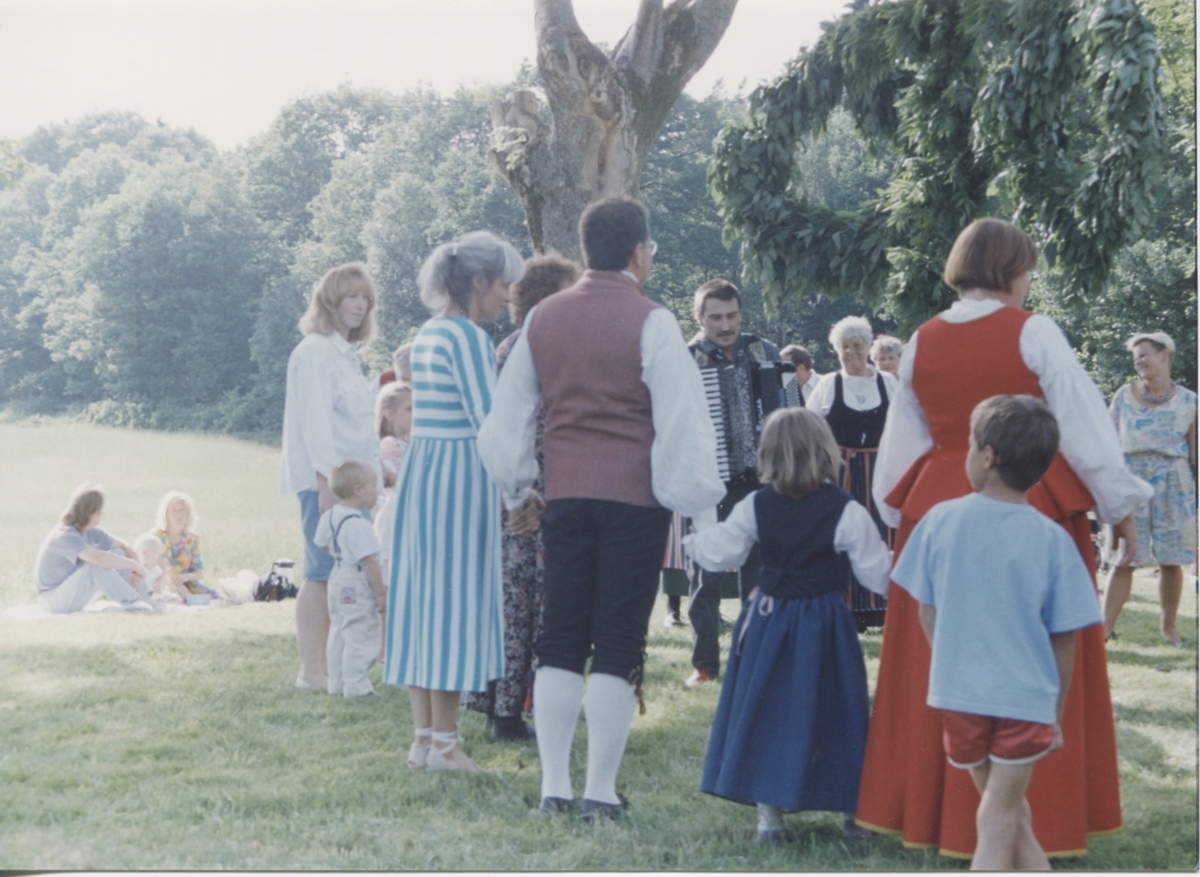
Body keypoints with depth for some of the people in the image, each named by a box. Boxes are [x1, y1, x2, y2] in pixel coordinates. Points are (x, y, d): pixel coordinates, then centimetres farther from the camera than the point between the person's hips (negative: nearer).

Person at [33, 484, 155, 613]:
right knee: (97, 565, -32)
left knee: (118, 554, -4)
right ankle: (132, 602, -27)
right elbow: (98, 558, -41)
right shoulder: (64, 536, -27)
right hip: (54, 599, -9)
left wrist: (135, 569, -17)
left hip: (73, 590, 9)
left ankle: (147, 597, -10)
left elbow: (124, 546, 3)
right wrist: (134, 565, -32)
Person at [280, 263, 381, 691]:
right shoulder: (315, 351, -8)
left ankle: (326, 666, 12)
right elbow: (314, 420, -15)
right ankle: (311, 672, -7)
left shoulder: (347, 353, 20)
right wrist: (327, 481, -20)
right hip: (324, 480, -9)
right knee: (322, 575, -9)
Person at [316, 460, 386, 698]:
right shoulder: (358, 525, -24)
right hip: (357, 589, -10)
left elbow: (322, 544, 19)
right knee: (361, 636, -4)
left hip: (337, 580, 10)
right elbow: (370, 563, -24)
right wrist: (381, 594, -18)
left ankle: (337, 684, 22)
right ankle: (356, 686, -2)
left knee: (339, 634, 16)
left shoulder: (330, 516, 4)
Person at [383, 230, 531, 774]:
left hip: (418, 470, 9)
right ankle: (443, 743, 1)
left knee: (422, 599, 9)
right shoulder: (467, 336, -13)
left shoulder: (428, 334, 14)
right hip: (458, 474, -9)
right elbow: (487, 419, -18)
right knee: (455, 599, -3)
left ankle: (423, 738, 14)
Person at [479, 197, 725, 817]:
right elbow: (682, 421, -9)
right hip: (635, 497, -5)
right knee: (618, 645, 0)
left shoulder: (542, 319, 9)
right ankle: (600, 790, 2)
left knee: (560, 641, 10)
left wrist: (514, 486, 30)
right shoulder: (650, 323, -8)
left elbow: (509, 413, 16)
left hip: (564, 494, 5)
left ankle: (553, 786, 10)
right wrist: (701, 504, -2)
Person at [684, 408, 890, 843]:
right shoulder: (846, 512, -11)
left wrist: (692, 539, 25)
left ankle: (768, 815, 8)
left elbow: (718, 553, 7)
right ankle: (853, 812, 15)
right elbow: (878, 573, -8)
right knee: (834, 715, 8)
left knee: (765, 713, 9)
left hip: (768, 620, 2)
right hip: (824, 625, -2)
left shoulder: (755, 506, -2)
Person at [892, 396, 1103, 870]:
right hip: (1027, 699, -1)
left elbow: (926, 611, 5)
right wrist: (1057, 713, 10)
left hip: (958, 693, 2)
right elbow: (1063, 638, -3)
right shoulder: (1052, 540, -7)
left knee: (1011, 814, 17)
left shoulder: (940, 520, -4)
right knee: (998, 822, 4)